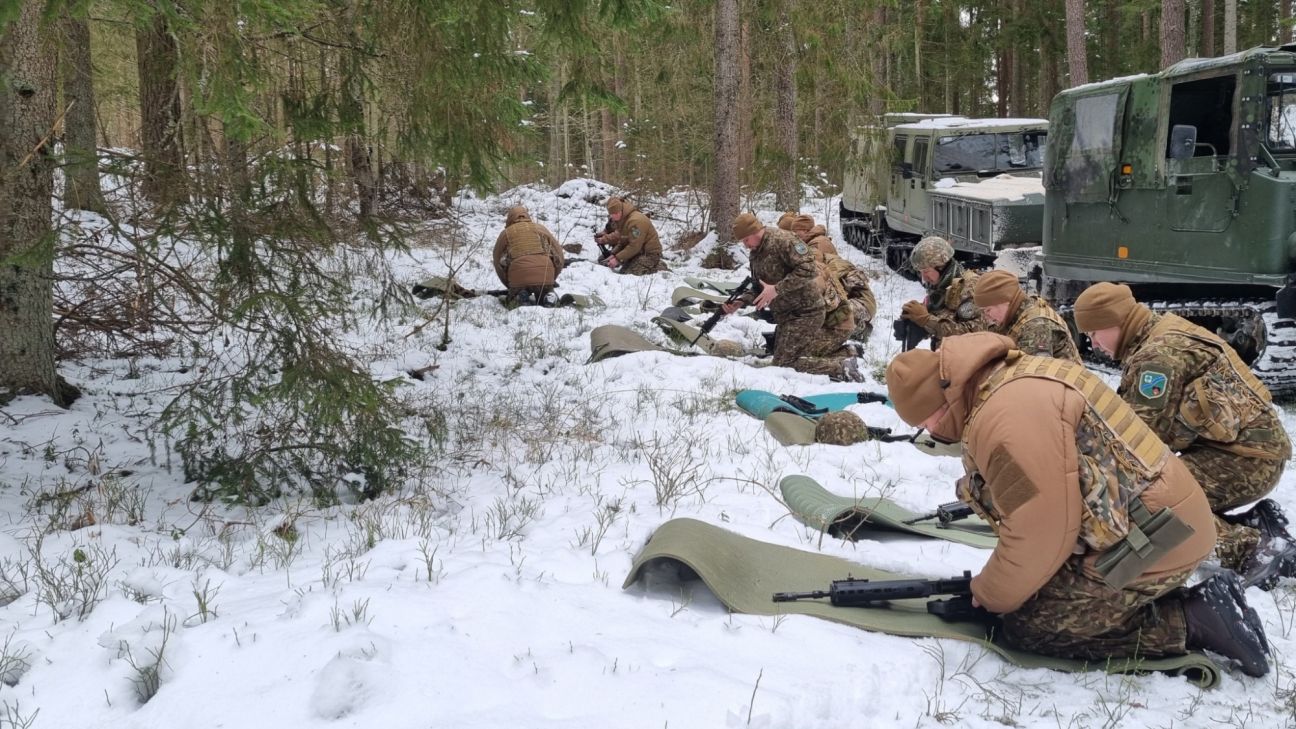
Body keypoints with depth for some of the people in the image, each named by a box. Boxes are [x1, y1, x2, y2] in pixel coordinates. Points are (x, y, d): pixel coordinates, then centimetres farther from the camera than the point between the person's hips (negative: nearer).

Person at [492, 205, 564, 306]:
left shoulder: (506, 233, 17)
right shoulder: (540, 228, 21)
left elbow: (497, 261, 18)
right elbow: (558, 253, 18)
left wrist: (507, 284, 26)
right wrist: (553, 278, 24)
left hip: (519, 275, -1)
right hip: (545, 275, 1)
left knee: (515, 300, 23)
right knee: (544, 300, 25)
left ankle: (521, 296, -10)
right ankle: (549, 296, -9)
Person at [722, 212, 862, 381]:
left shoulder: (782, 240, -18)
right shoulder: (756, 254, 10)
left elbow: (808, 269, -26)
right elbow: (759, 288, 15)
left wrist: (776, 289, -27)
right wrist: (741, 302, -3)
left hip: (806, 312, -10)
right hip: (786, 315, 10)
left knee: (783, 364, -12)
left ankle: (841, 368, -8)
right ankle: (844, 355, 14)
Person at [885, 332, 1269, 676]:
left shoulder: (1008, 414, -24)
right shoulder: (1015, 380, 10)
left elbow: (1040, 534, -21)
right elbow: (1042, 507, 14)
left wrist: (990, 595, -4)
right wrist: (995, 582, 11)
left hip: (1147, 540, -10)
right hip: (1161, 522, 10)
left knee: (1028, 627, -4)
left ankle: (1190, 621, -3)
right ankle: (1199, 603, 14)